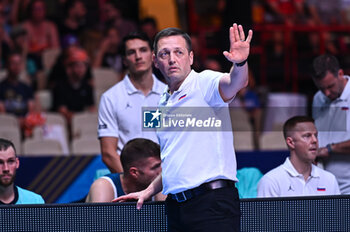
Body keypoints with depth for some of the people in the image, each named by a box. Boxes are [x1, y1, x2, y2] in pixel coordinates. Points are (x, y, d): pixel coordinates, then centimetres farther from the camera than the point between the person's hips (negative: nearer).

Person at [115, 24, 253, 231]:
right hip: (176, 208, 7)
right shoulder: (164, 104, 20)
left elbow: (235, 83, -27)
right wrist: (149, 191, 25)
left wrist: (240, 64, -47)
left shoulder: (204, 83, -3)